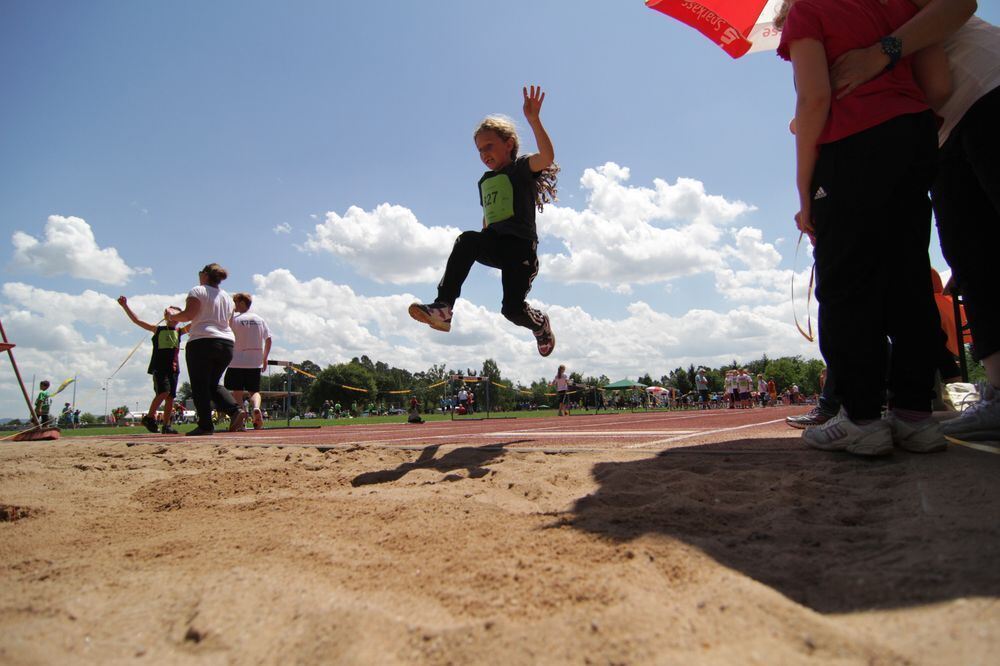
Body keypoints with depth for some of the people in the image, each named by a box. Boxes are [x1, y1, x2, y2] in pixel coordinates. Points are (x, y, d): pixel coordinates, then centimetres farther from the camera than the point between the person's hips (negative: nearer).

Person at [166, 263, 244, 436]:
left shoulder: (198, 291, -2)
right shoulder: (227, 297, 19)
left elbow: (188, 314, -13)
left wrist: (172, 316, 7)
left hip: (202, 342, -6)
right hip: (227, 344, 7)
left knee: (200, 386, 1)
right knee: (213, 384, 16)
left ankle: (205, 425, -1)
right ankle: (235, 410, -4)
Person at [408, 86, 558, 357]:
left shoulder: (521, 167, 2)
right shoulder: (485, 181, 23)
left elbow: (547, 157, -21)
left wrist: (533, 120, -31)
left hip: (520, 245, -5)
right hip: (493, 243, 5)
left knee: (513, 309, -14)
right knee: (466, 240, -31)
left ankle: (541, 324, 23)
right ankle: (442, 308, -37)